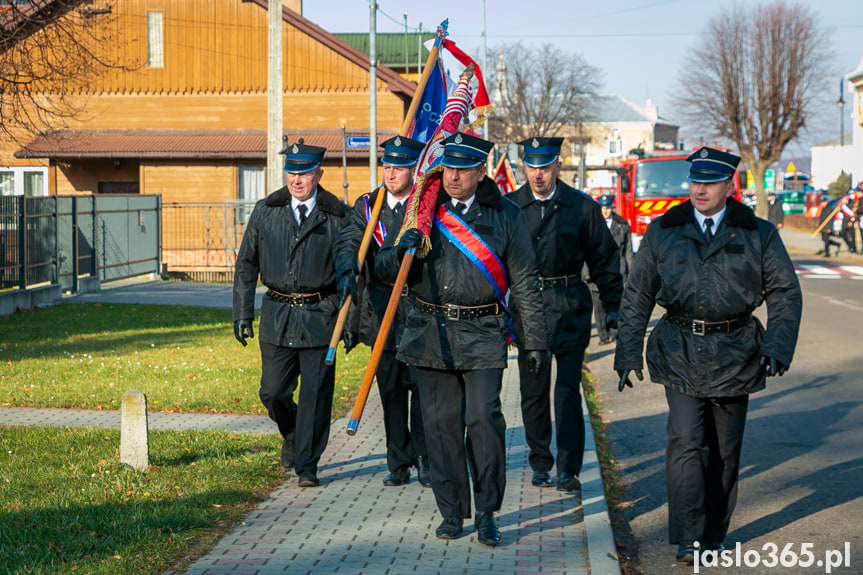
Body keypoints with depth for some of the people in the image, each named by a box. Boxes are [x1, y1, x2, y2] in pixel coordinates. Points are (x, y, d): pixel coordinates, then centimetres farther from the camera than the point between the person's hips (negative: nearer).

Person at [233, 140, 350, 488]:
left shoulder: (338, 216, 0)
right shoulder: (266, 212, 5)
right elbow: (246, 264, 9)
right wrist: (242, 314, 3)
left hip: (320, 315, -2)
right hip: (278, 315, 2)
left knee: (315, 393, -2)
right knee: (273, 391, 2)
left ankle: (307, 465, 8)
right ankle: (292, 435, 33)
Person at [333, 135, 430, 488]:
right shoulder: (367, 206, 8)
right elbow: (348, 242, -7)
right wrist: (347, 271, -28)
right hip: (381, 311, 3)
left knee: (422, 387, -2)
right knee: (390, 390, 7)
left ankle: (425, 460, 13)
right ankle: (399, 464, 16)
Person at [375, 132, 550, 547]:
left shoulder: (504, 215, 4)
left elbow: (524, 282, 7)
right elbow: (384, 270, 6)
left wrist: (536, 341, 5)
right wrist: (400, 252, -17)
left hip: (482, 335, -2)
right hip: (430, 335, 2)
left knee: (484, 417, -11)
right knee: (441, 423, 3)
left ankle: (486, 513, 3)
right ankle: (451, 512, 16)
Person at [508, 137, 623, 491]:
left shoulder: (581, 206, 1)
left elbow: (604, 258, 7)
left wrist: (613, 306, 4)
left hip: (569, 306, -2)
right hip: (526, 305, 2)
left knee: (567, 388, -6)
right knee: (533, 390, 8)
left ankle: (569, 469, 0)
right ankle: (540, 465, 20)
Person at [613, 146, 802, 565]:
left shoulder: (759, 235, 3)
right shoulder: (663, 232, 4)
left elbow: (786, 293, 4)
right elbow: (636, 298, 9)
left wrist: (778, 347, -9)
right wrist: (628, 352, 4)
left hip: (734, 354, 1)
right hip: (680, 354, -1)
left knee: (724, 451, 8)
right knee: (686, 443, -12)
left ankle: (713, 536, 23)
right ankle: (688, 539, -7)